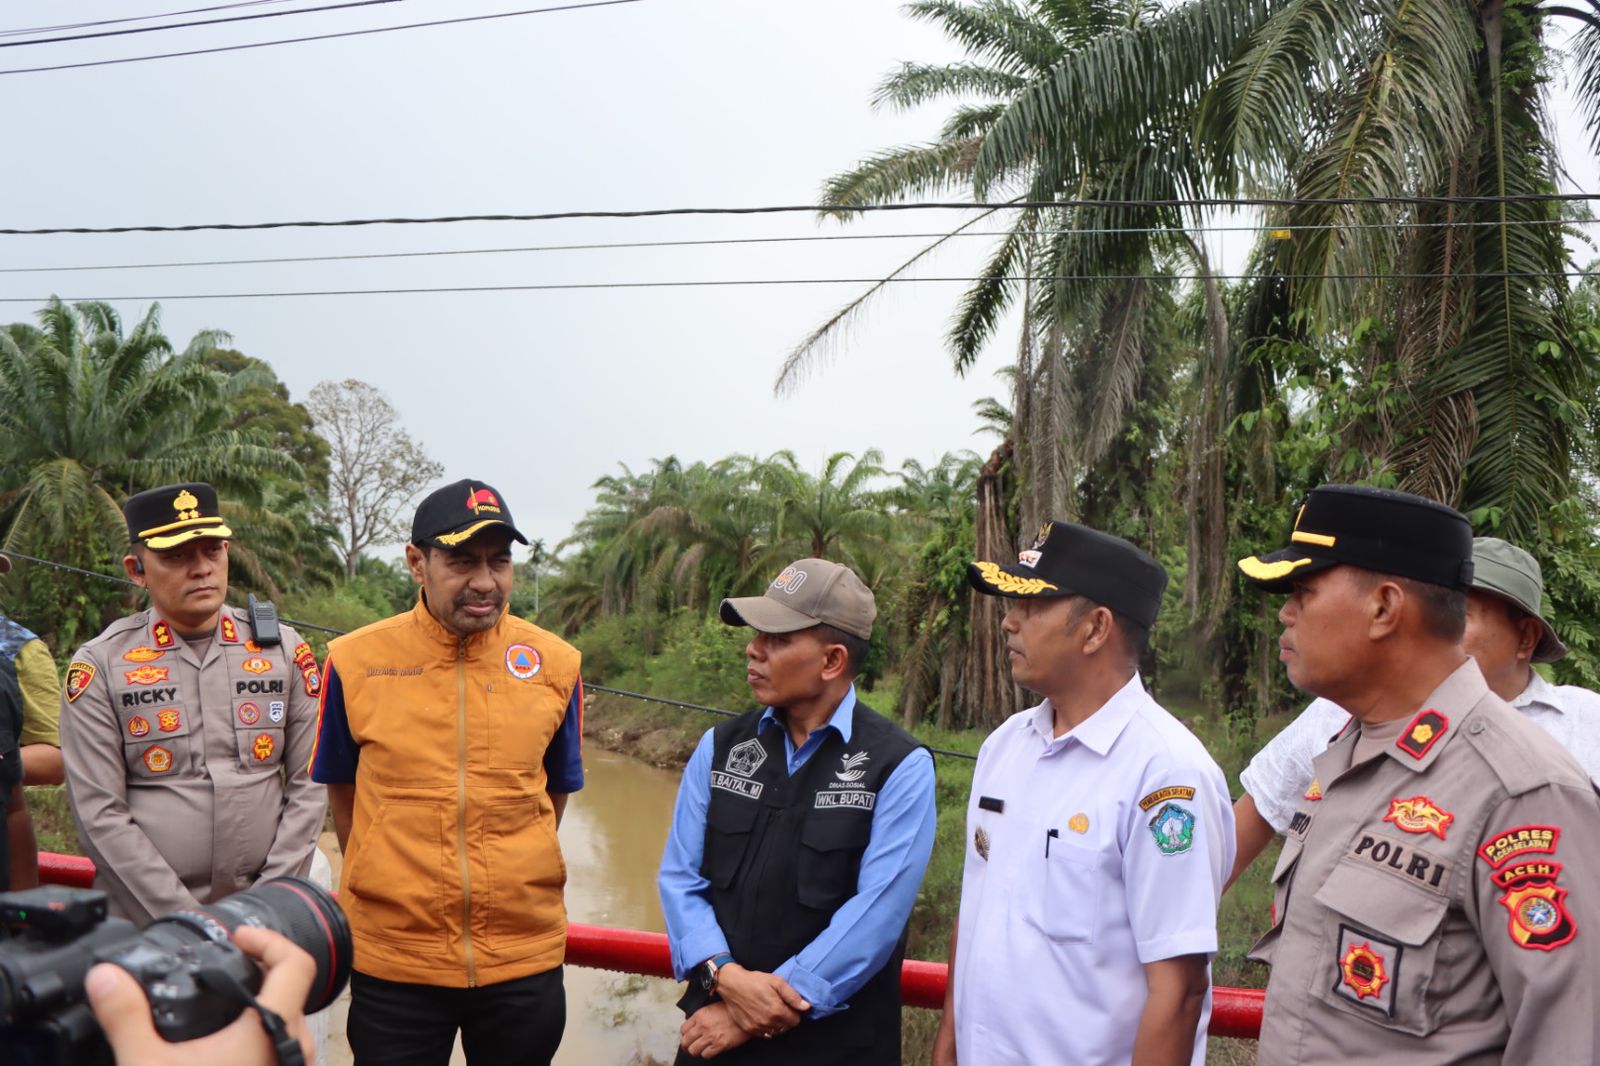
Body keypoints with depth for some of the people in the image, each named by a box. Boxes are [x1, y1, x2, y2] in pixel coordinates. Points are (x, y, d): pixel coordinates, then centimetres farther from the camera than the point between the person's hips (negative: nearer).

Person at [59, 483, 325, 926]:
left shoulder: (283, 649, 4)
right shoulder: (98, 666, -3)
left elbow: (308, 786, 3)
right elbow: (99, 814, -7)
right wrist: (188, 921, -12)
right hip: (142, 927, -2)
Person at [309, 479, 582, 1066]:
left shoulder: (555, 663, -2)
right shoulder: (355, 662, -5)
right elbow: (342, 791, 8)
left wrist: (514, 878, 8)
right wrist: (392, 885, 7)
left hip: (525, 959, 1)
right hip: (392, 960, -1)